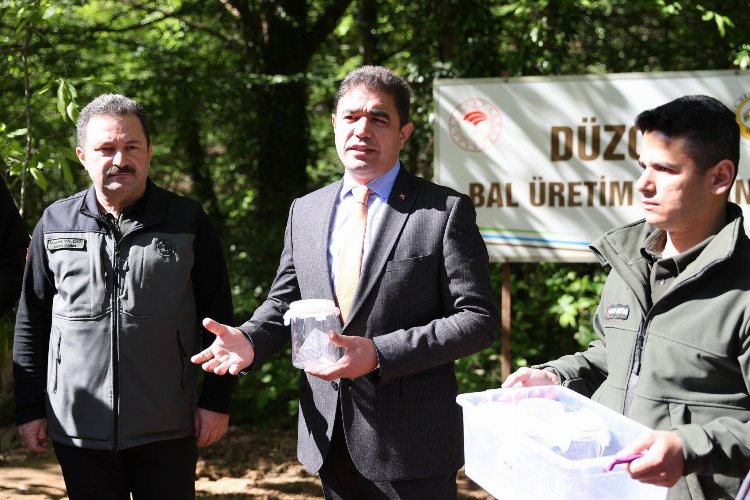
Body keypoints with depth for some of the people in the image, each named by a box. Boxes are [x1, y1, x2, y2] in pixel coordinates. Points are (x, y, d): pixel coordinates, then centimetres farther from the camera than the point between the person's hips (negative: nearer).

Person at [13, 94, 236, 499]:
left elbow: (217, 316, 3)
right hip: (78, 429, 1)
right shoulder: (55, 224, 4)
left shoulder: (187, 221, 1)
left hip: (167, 430, -1)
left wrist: (216, 400, 0)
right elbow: (31, 323, 8)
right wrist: (29, 408, 6)